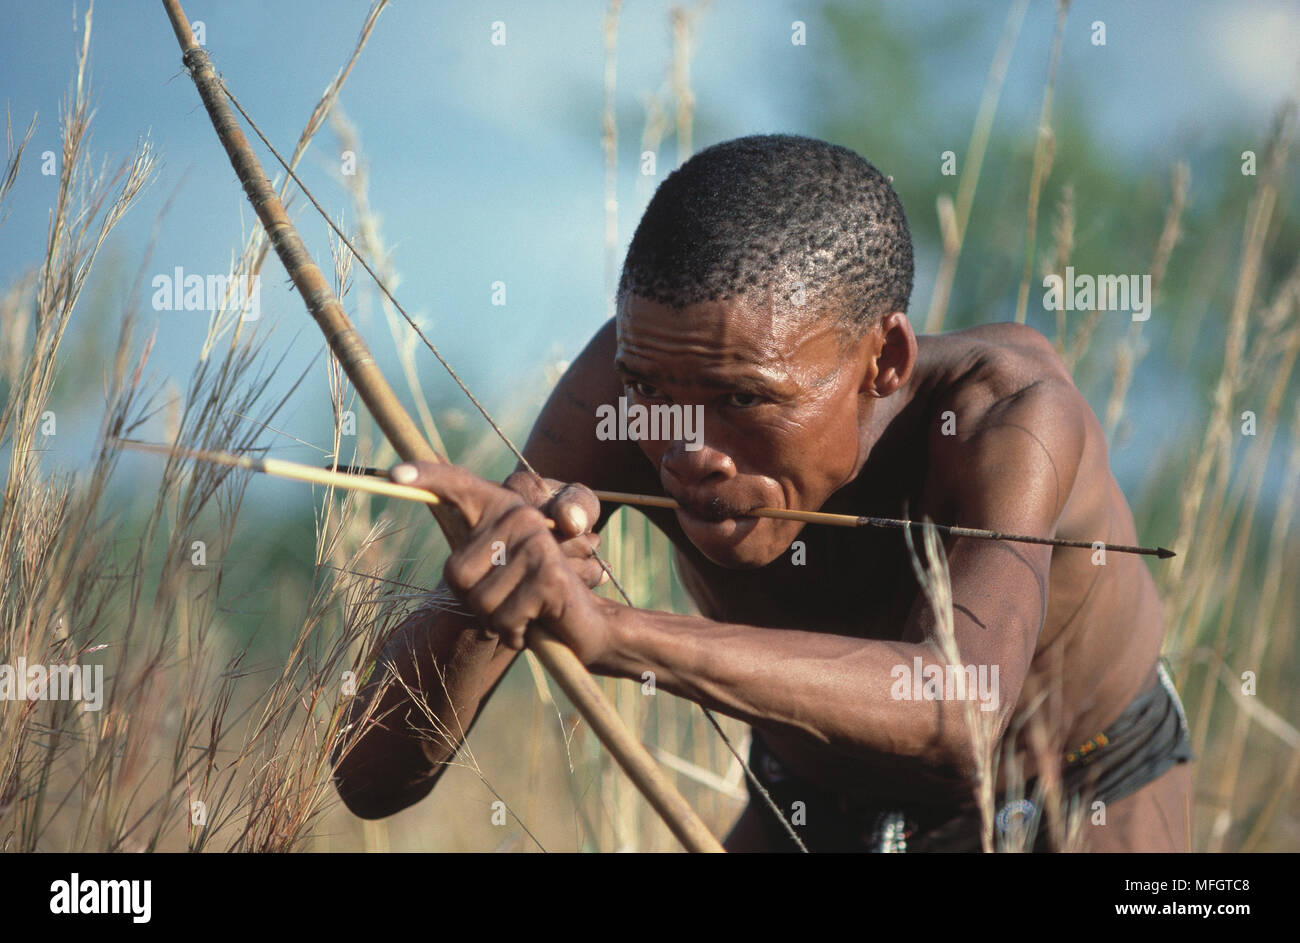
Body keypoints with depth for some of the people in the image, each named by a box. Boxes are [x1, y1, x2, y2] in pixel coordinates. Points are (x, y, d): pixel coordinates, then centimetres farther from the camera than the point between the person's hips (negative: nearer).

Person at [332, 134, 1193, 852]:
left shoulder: (1006, 409, -36)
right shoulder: (631, 376, -28)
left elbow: (959, 714, -56)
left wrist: (605, 631, -65)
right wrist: (480, 609, -51)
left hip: (1088, 812, -2)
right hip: (810, 818, 2)